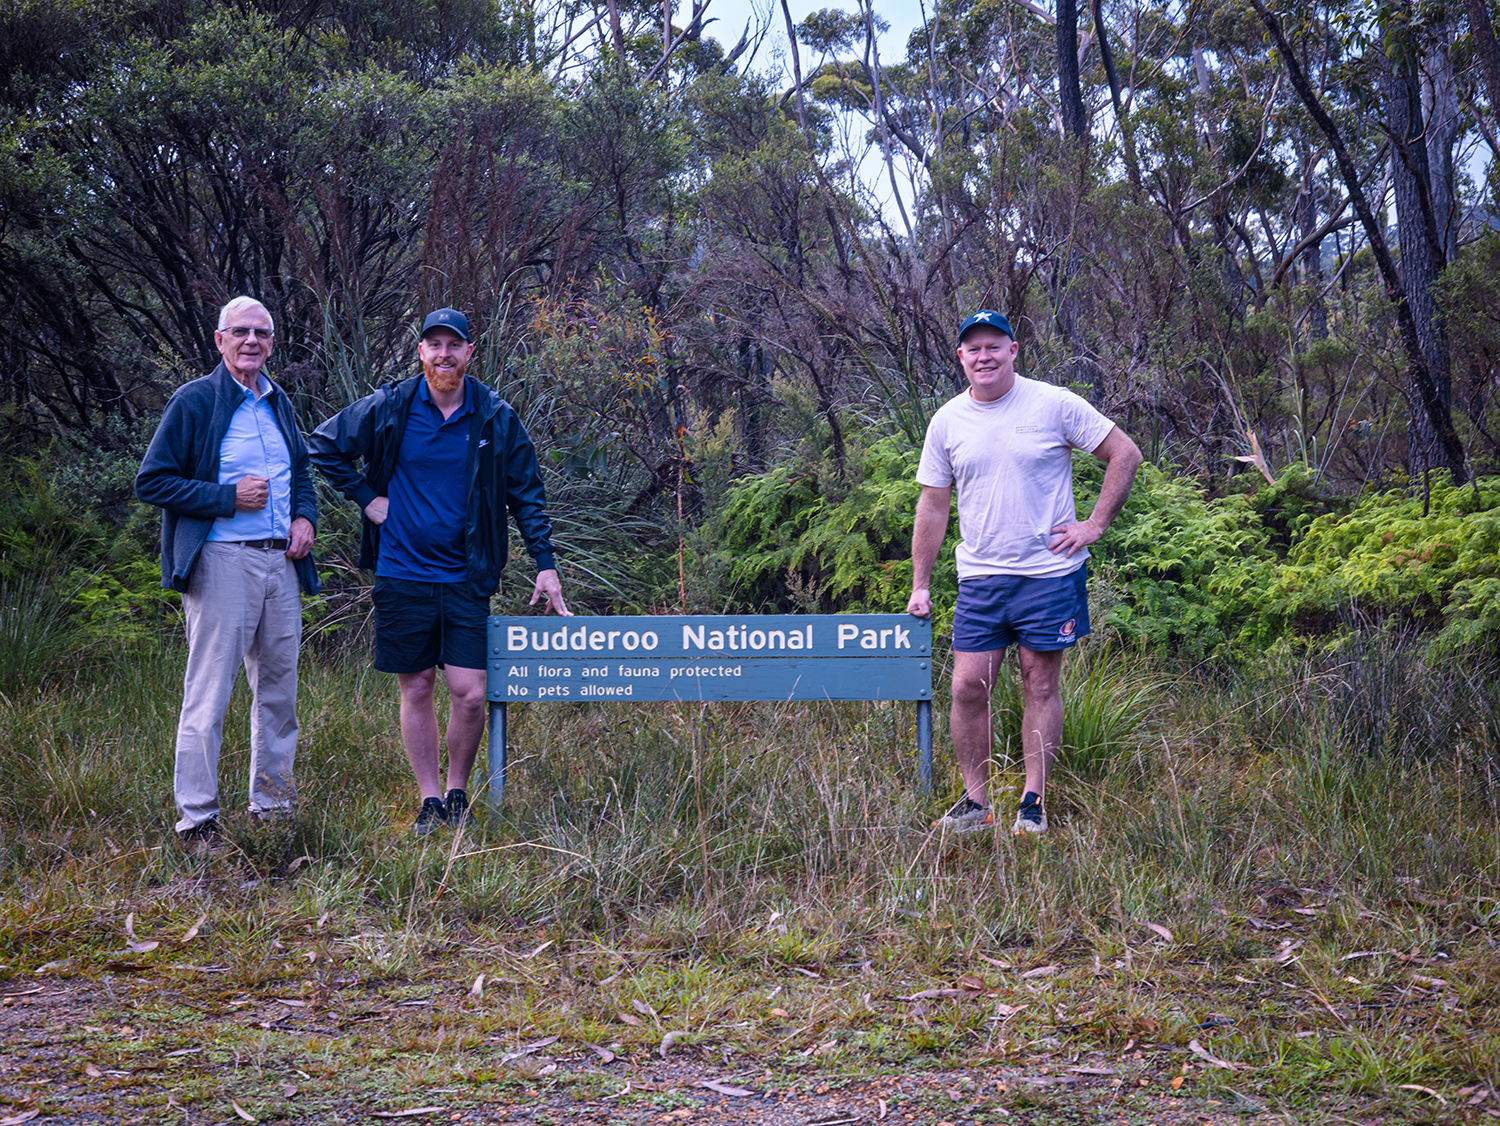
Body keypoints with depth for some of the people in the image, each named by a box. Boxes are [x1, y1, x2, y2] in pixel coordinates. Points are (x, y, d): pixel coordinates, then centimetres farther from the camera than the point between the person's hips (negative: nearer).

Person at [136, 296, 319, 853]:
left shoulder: (279, 403, 16)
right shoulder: (194, 402, -4)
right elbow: (151, 480, -7)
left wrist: (305, 516, 8)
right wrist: (228, 499, -15)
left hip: (281, 562, 7)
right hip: (222, 562, -7)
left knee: (278, 689, 12)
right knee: (208, 695, -5)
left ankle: (272, 803, 24)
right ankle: (197, 821, 0)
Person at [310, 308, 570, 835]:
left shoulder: (496, 417, 1)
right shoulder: (388, 409, -1)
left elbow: (527, 494, 7)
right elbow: (324, 445, 12)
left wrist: (545, 563, 1)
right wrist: (367, 497, 3)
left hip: (466, 577, 0)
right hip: (402, 575, 0)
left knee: (469, 694, -5)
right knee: (416, 689, 6)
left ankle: (458, 793, 16)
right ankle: (430, 801, 16)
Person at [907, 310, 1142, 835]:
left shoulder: (1053, 404, -5)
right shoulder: (947, 421, 6)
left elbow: (1125, 454, 1)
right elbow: (932, 506, 11)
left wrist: (1095, 525, -5)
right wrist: (920, 585, 9)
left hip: (1049, 573, -3)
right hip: (979, 576, 3)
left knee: (1041, 686, 3)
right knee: (968, 688, -1)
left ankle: (1032, 803, 13)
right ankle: (975, 804, 12)